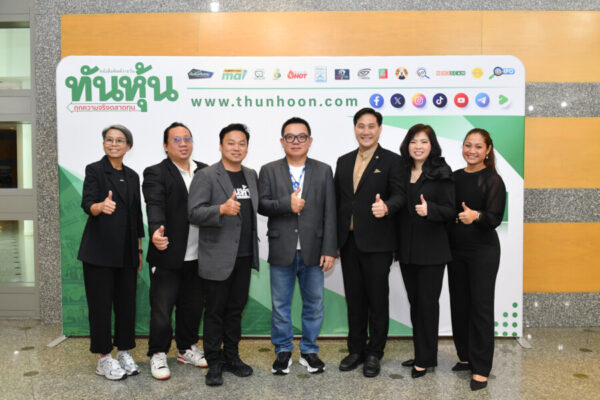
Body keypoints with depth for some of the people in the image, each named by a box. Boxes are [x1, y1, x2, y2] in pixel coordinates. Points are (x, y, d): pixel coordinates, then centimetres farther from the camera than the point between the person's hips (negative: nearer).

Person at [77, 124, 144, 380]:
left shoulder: (132, 176, 13)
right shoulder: (94, 170, -2)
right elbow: (87, 203, -16)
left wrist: (139, 249, 14)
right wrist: (101, 206, -39)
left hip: (126, 251, 5)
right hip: (100, 250, -5)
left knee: (127, 302, 8)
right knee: (101, 303, 1)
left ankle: (124, 352, 21)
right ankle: (104, 358, 13)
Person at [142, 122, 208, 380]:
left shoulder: (205, 171, 10)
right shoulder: (155, 174, -6)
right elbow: (155, 206, -21)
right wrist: (156, 232, -40)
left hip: (197, 256, 5)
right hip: (167, 255, -5)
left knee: (193, 305, 16)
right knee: (162, 308, 5)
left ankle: (186, 349, 34)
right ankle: (158, 355, 22)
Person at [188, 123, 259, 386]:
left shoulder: (252, 175, 11)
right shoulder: (205, 176, -8)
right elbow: (194, 213, -15)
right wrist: (222, 209, -32)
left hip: (244, 256, 6)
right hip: (217, 258, -5)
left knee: (235, 310, 15)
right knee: (215, 312, 5)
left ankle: (231, 357, 30)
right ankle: (214, 363, 20)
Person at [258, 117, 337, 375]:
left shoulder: (323, 171, 5)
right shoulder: (269, 171, 4)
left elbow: (330, 213, 0)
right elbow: (261, 204, -3)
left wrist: (329, 249, -6)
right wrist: (286, 204, -20)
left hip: (313, 251, 1)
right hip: (282, 251, 0)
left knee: (314, 304, 11)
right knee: (280, 305, 10)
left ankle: (309, 351, 29)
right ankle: (283, 351, 27)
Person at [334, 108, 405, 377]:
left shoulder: (391, 161, -2)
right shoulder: (343, 161, 13)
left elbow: (399, 194, -10)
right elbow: (337, 200, 12)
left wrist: (386, 206, -34)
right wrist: (333, 240, 9)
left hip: (376, 243, -5)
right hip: (348, 241, 5)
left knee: (377, 299, 6)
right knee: (354, 299, 14)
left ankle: (374, 353, 21)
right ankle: (356, 349, 28)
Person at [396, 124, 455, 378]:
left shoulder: (441, 173, -6)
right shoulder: (402, 171, 8)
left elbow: (450, 210, -9)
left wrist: (429, 209, -28)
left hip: (431, 250, -5)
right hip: (406, 249, 5)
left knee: (427, 302, 2)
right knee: (415, 302, 13)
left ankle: (426, 359, 15)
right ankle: (420, 353, 27)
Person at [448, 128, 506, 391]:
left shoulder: (493, 180, -8)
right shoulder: (455, 177, 8)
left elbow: (495, 218, -17)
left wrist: (476, 215, -35)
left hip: (483, 251, -5)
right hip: (456, 249, 6)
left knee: (480, 307, -1)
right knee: (458, 304, 11)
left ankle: (480, 369, 10)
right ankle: (465, 356, 28)